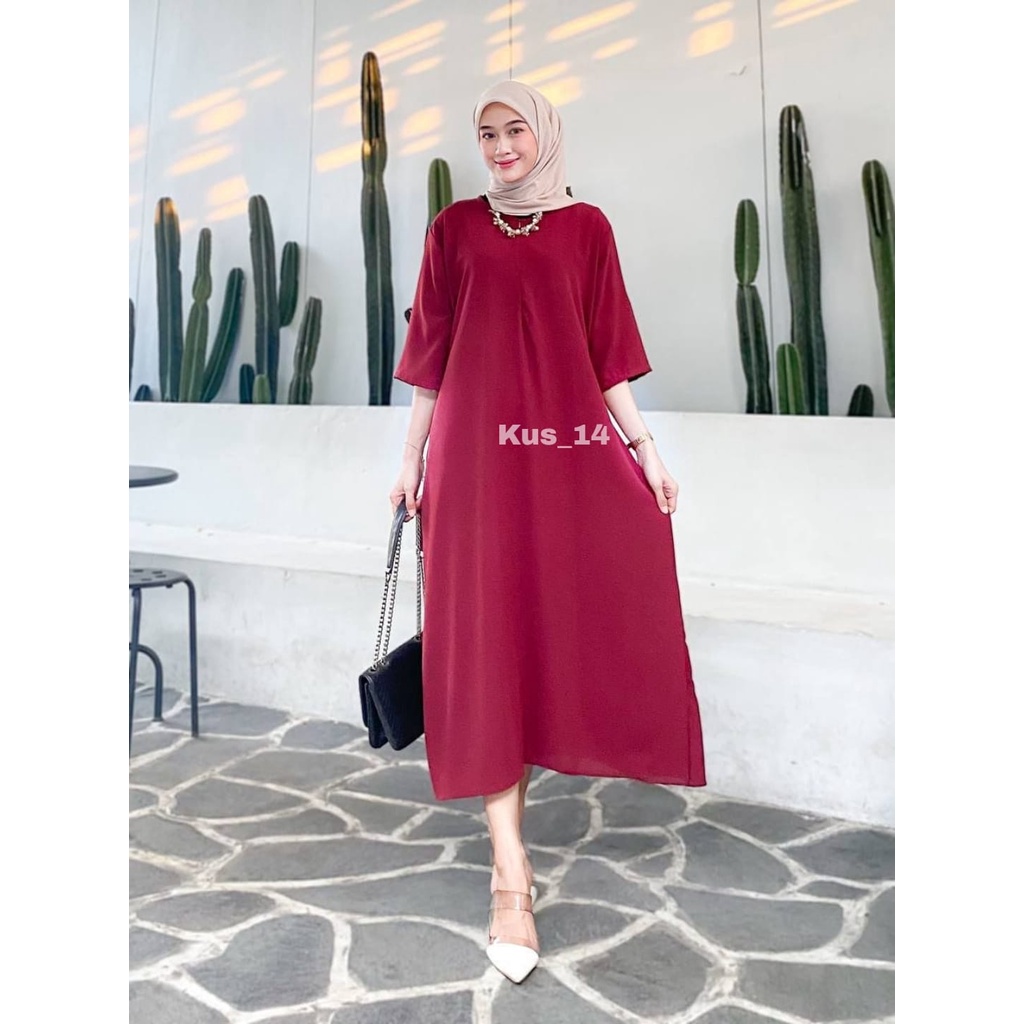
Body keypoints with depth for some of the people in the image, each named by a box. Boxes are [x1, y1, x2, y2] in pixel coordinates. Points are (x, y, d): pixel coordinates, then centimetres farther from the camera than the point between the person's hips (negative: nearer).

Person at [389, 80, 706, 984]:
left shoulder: (586, 226, 11)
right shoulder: (455, 228, 9)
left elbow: (606, 352, 8)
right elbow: (431, 356, 8)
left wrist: (646, 447, 0)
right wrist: (411, 459, 4)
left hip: (573, 452, 2)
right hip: (479, 453, -1)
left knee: (560, 630, 2)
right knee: (490, 643, -6)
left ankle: (508, 799, 27)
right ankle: (511, 876, -3)